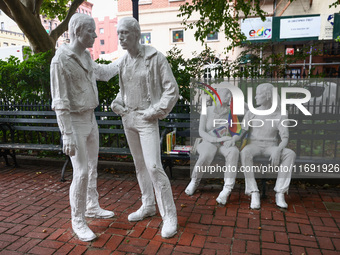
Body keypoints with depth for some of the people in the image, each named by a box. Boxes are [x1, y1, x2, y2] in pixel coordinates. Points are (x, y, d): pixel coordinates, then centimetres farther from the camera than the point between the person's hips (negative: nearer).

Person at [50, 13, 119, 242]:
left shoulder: (85, 56, 7)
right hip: (75, 122, -8)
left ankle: (92, 207, 34)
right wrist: (68, 136, -24)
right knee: (81, 173, -7)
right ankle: (78, 221, 12)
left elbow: (102, 72, 28)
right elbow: (60, 102, -21)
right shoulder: (61, 60, -19)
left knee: (93, 167, 16)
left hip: (90, 119, 9)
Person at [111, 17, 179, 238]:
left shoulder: (155, 57, -10)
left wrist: (155, 112, -15)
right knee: (140, 164, 14)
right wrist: (117, 103, 4)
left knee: (154, 166, -12)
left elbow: (172, 89, -10)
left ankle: (169, 216, 2)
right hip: (128, 118, 7)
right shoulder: (124, 62, 9)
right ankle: (148, 206, 30)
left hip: (146, 119, -7)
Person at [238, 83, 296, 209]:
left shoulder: (280, 116, 1)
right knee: (245, 153, -40)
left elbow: (285, 139, -8)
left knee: (290, 154, -32)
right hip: (254, 145, -1)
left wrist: (277, 151, -29)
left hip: (271, 147, 1)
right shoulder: (251, 113, 3)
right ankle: (254, 194, -35)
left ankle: (280, 194, -26)